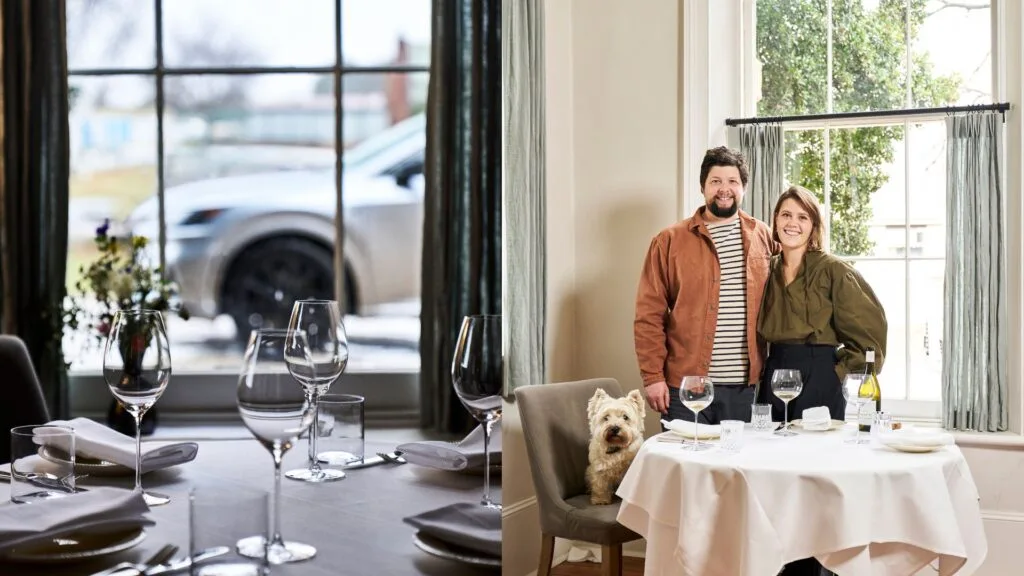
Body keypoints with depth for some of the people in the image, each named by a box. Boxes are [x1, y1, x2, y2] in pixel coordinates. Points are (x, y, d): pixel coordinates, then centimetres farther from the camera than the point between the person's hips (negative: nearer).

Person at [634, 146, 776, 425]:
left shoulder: (763, 237, 9)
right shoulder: (670, 241, 1)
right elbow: (649, 315, -1)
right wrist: (652, 376, -7)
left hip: (746, 385, 2)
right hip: (685, 385, -2)